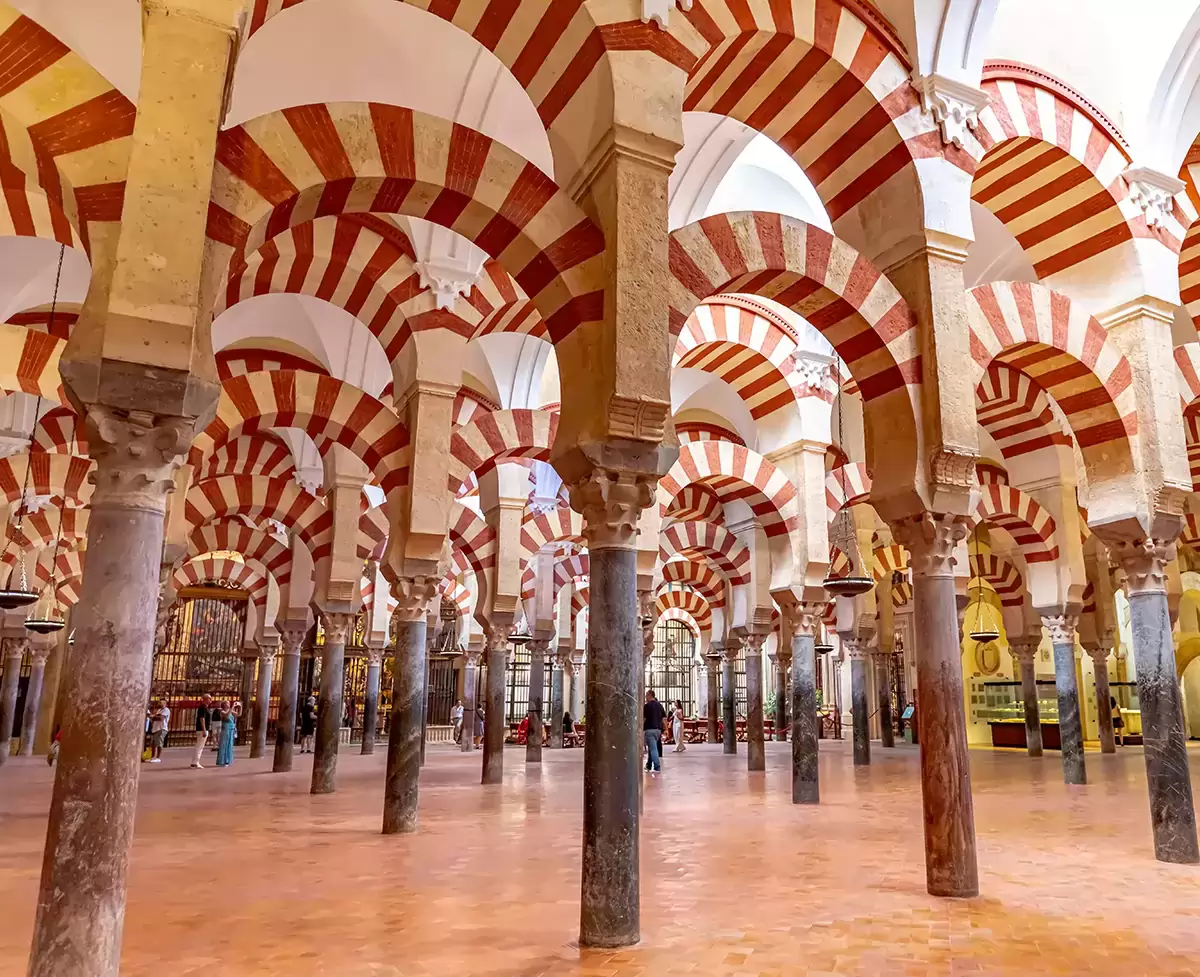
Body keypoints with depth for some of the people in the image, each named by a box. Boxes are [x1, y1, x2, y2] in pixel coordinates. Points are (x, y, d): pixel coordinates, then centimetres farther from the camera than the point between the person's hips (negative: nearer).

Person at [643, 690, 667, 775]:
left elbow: (643, 719, -9)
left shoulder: (647, 706, -9)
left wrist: (640, 729, 0)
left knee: (653, 748, -10)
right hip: (658, 729, 7)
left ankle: (657, 768, -17)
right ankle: (649, 765, 28)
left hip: (649, 729, -7)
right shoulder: (659, 705, 11)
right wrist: (664, 728, 17)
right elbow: (664, 718, 13)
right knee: (652, 747, 19)